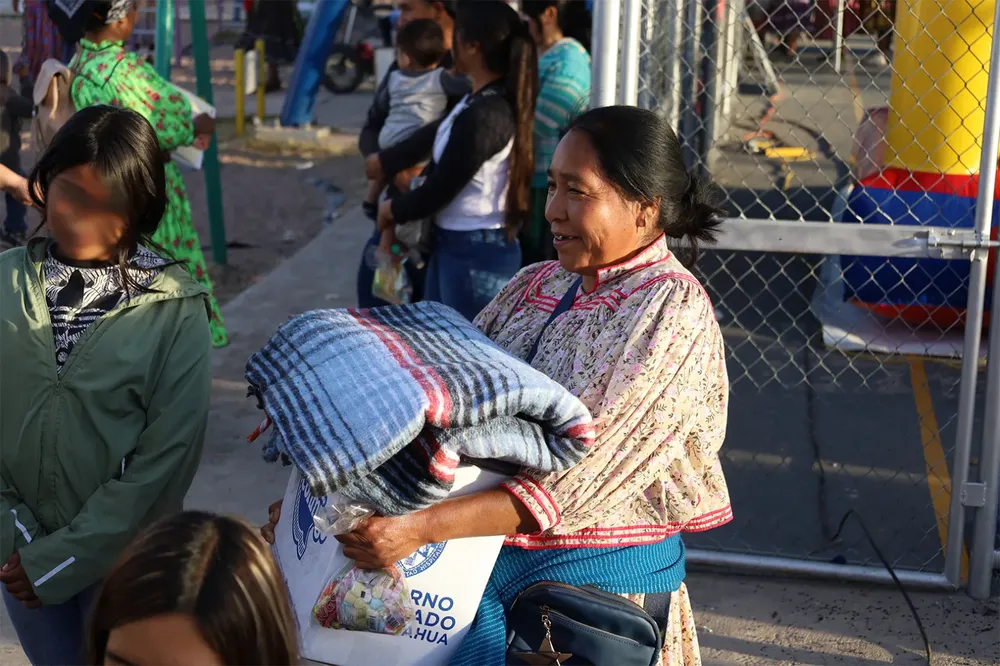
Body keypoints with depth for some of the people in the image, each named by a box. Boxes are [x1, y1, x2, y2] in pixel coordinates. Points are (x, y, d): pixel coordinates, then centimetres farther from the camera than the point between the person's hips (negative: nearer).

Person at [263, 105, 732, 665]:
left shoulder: (672, 310, -16)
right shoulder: (537, 287, 5)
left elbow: (583, 476, -24)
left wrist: (423, 527, -31)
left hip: (599, 575, -6)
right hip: (492, 558, 6)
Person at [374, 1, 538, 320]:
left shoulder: (482, 115, -24)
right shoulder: (482, 101, 7)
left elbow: (439, 191, -18)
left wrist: (393, 209, -1)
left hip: (476, 253, -10)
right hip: (452, 243, 10)